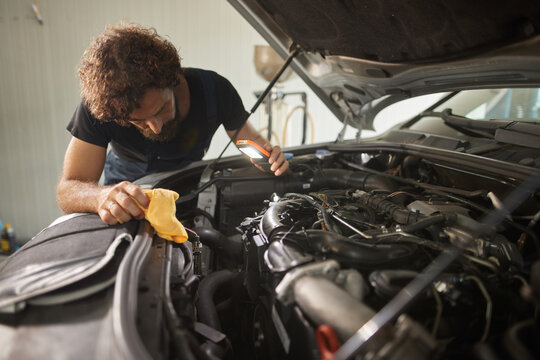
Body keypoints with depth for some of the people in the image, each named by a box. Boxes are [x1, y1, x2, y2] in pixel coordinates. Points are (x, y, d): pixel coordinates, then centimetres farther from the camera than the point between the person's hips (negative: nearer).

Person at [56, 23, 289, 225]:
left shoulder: (215, 90, -24)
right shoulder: (99, 104, -29)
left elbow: (248, 136, -7)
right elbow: (68, 189, -28)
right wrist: (102, 196, -52)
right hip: (127, 191, -2)